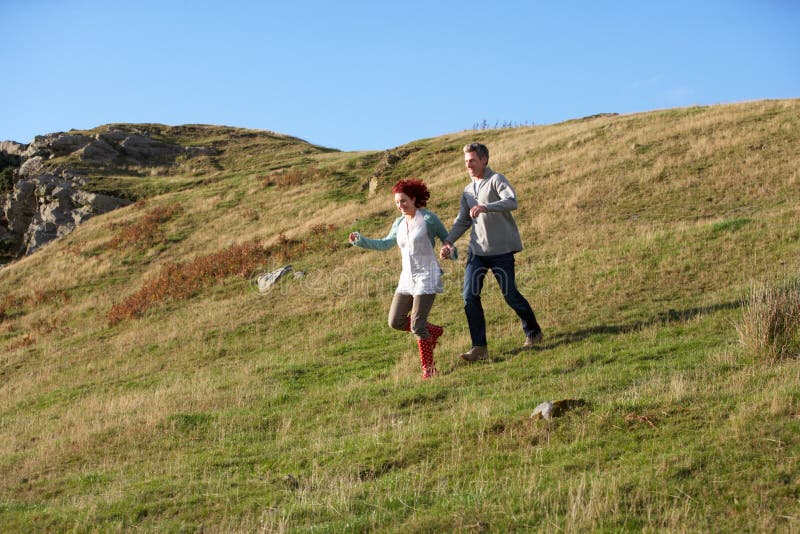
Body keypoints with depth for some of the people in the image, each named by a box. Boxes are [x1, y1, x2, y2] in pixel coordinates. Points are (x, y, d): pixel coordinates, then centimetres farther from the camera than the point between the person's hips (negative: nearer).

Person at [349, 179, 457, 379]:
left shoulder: (428, 218, -7)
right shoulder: (399, 223, 10)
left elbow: (447, 238, 3)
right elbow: (385, 244, 24)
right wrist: (360, 240, 14)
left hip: (426, 276, -7)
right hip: (407, 278, 7)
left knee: (417, 325, -12)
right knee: (395, 321, 4)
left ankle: (428, 368, 3)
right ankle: (433, 331, 25)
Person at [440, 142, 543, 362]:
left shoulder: (496, 180, -4)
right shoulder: (468, 191, 17)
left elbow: (512, 201, -22)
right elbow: (462, 221, 19)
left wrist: (485, 207, -37)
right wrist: (448, 241, 3)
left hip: (501, 250, -6)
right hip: (477, 250, 6)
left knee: (510, 294, 0)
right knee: (470, 296, -6)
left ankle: (533, 332, 24)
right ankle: (479, 347, -2)